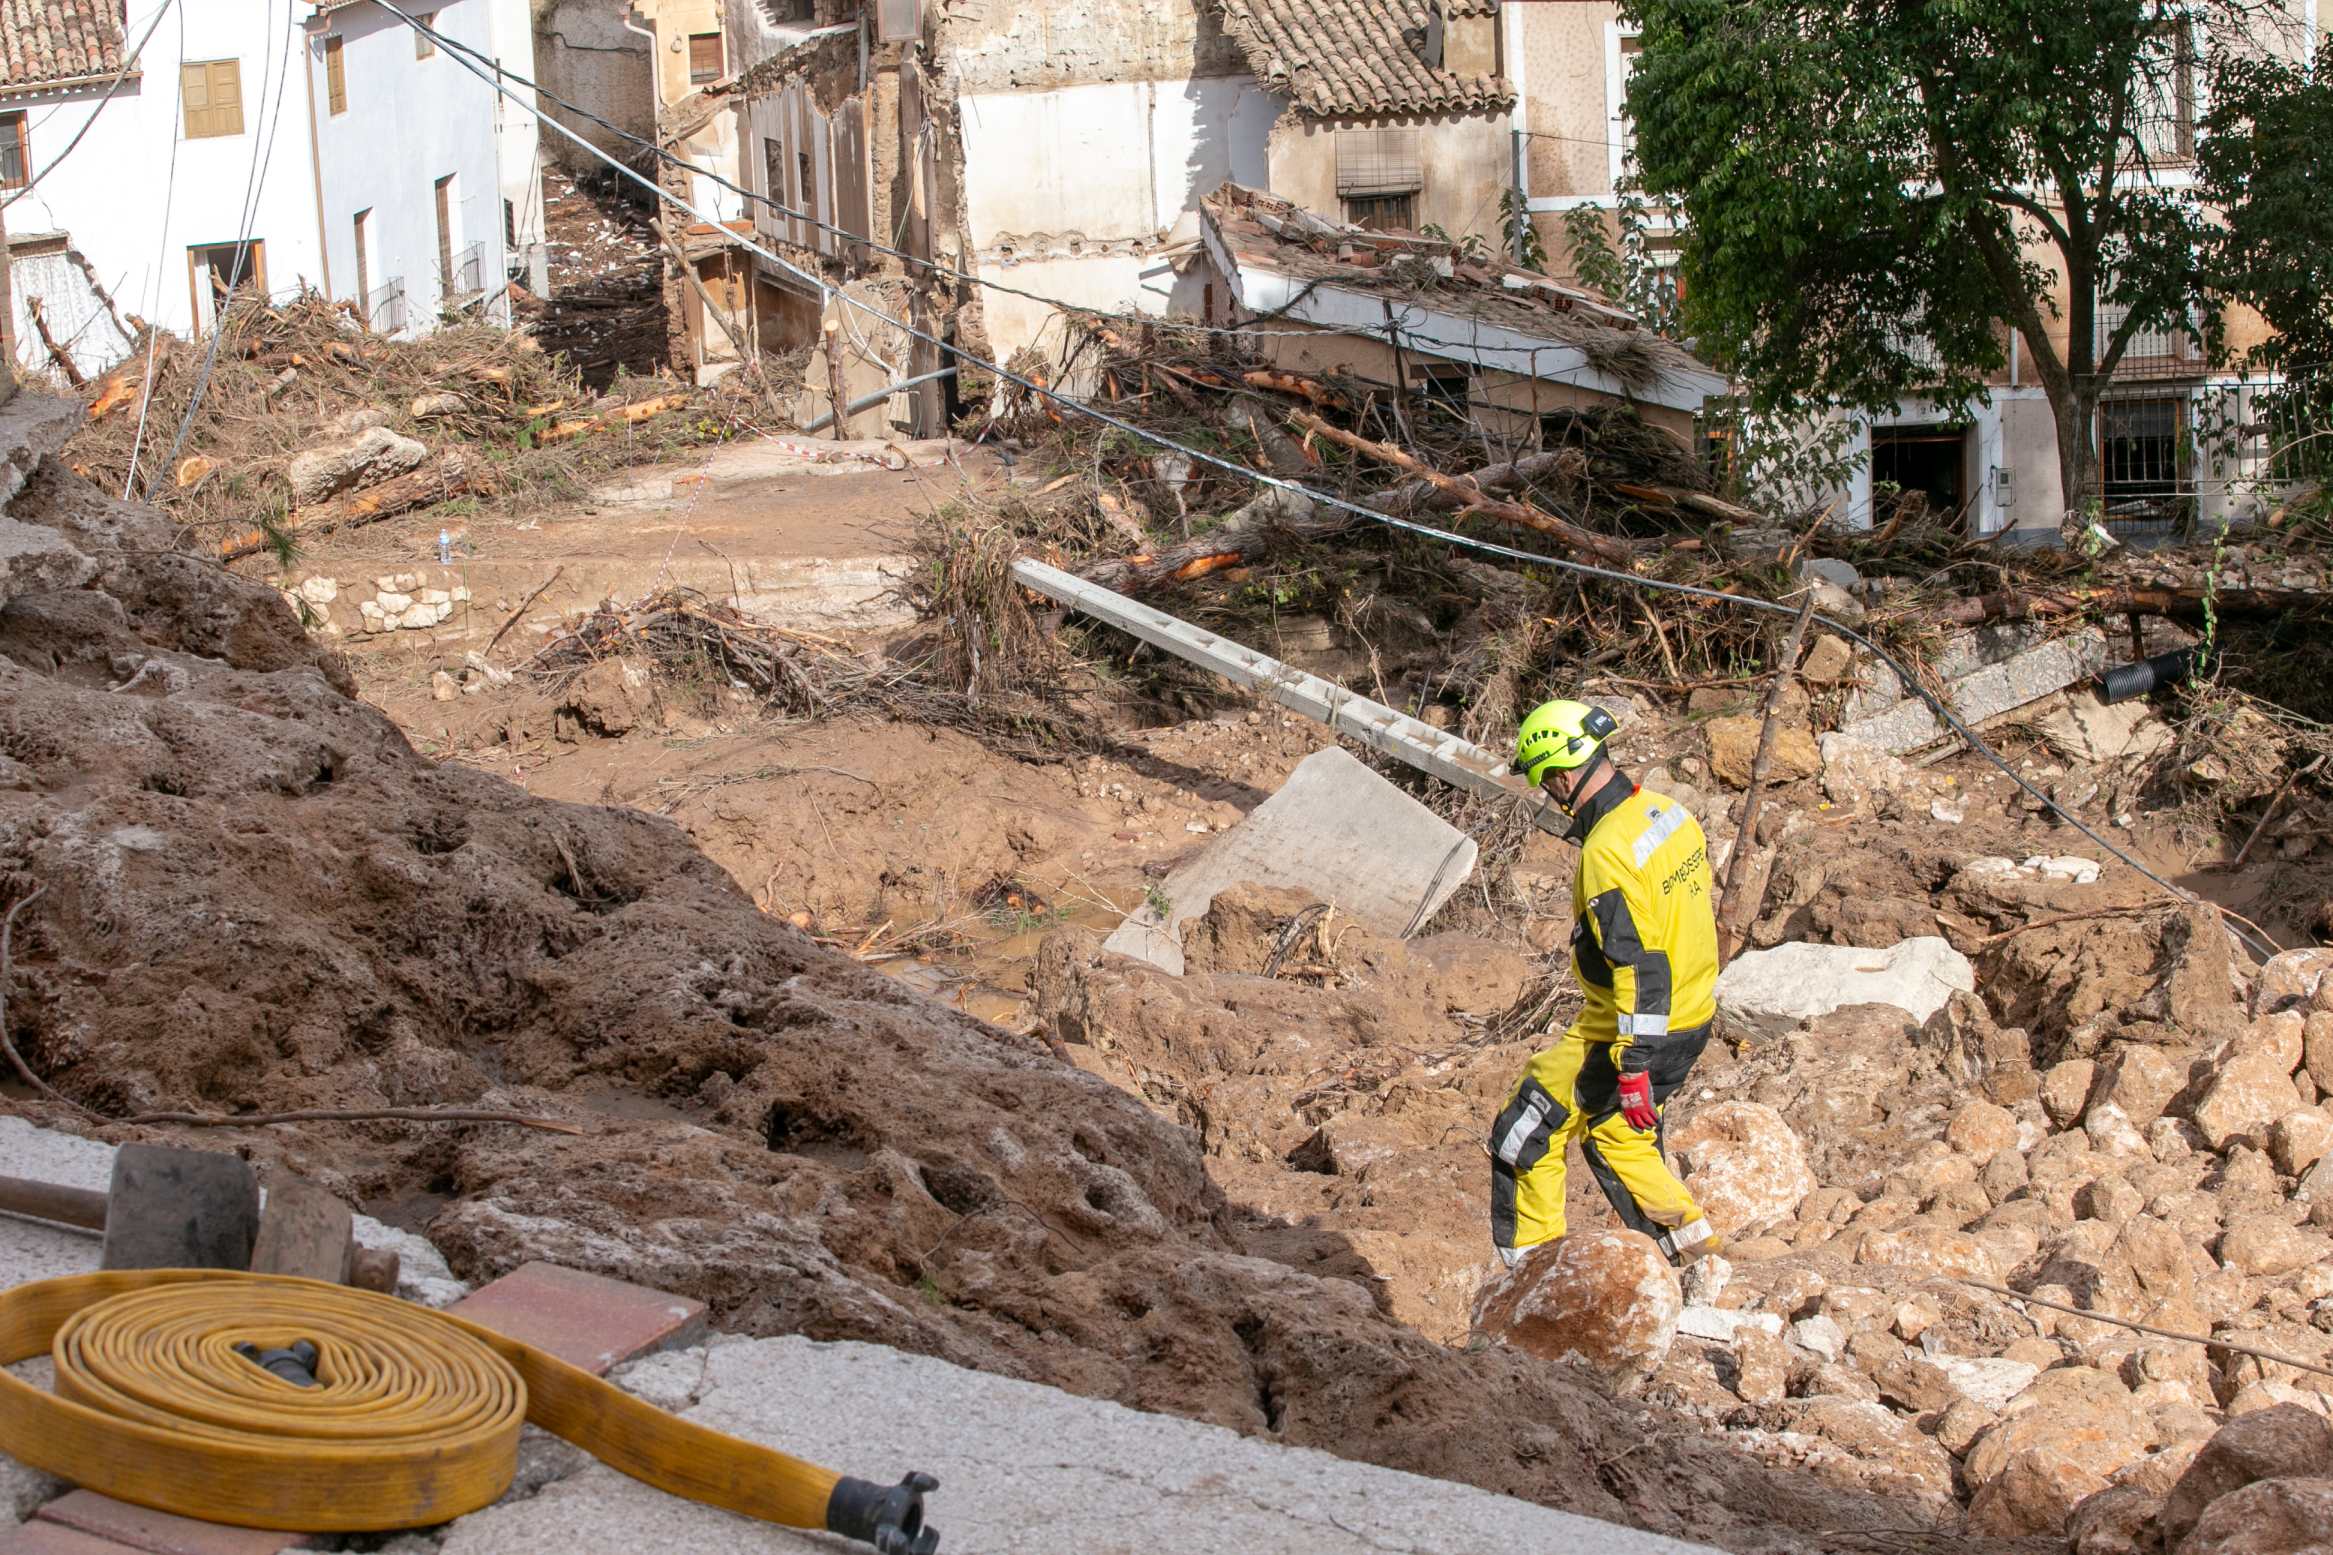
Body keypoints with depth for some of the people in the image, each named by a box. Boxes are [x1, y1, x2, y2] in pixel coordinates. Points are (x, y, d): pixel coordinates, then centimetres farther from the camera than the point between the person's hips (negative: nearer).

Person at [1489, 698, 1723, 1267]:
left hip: (1636, 1029, -9)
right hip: (1693, 1019, 9)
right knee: (1616, 1139, 27)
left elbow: (1639, 966, -29)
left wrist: (1633, 1068, -26)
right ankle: (1684, 1233, 26)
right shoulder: (1669, 812, 1)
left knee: (1523, 1136, 5)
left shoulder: (1607, 852, -27)